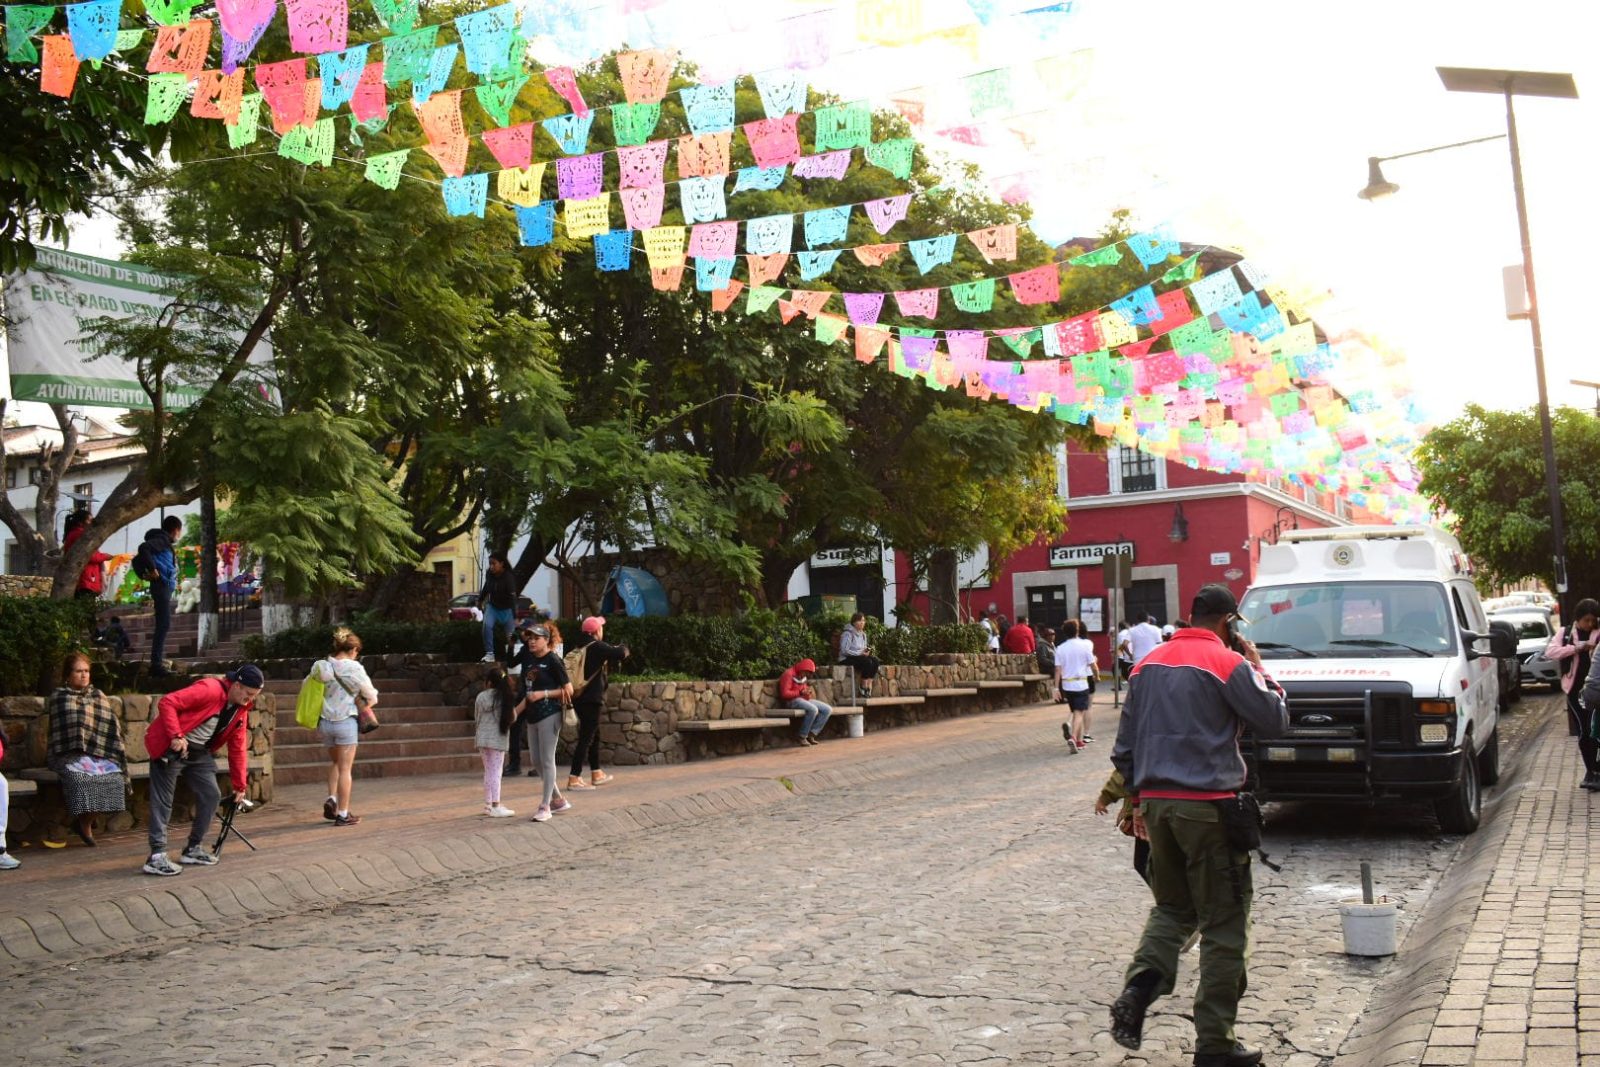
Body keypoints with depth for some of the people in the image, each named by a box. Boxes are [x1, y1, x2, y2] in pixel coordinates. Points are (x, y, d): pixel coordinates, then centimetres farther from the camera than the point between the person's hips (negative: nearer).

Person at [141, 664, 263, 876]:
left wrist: (239, 786, 12)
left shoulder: (241, 710, 4)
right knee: (163, 801, -6)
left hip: (199, 753, 8)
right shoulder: (209, 690, -21)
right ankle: (156, 857, -5)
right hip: (171, 748, -8)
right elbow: (167, 703, -25)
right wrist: (176, 736, -30)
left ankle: (193, 848, 17)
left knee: (211, 796, 5)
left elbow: (238, 749, 10)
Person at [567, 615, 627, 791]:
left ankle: (596, 774, 29)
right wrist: (623, 648, 1)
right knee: (586, 738, -6)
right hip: (591, 699, -8)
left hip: (579, 697, 8)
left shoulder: (578, 647, 10)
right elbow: (620, 654, -22)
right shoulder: (597, 647, -12)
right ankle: (574, 779, -9)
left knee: (594, 736, 20)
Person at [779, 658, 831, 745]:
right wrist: (800, 692, -19)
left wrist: (808, 693, 3)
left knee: (827, 709, -5)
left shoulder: (803, 677, 17)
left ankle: (811, 735, -11)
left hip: (804, 700, 9)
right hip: (792, 701, -9)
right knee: (813, 709, -34)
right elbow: (784, 694, -19)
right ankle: (802, 737, -21)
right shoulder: (788, 675, -10)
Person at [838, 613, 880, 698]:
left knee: (875, 661, -20)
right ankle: (863, 688, -20)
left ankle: (869, 686, -24)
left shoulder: (863, 634, 16)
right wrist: (860, 653, -20)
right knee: (867, 662, -31)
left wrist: (867, 651, -4)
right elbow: (844, 651, -17)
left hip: (860, 656, 8)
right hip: (847, 659, -8)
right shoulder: (848, 634, -10)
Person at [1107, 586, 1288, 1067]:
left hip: (1156, 802, 6)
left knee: (1172, 906, 20)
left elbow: (1125, 743, 15)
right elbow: (1275, 721, -2)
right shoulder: (1228, 664, -7)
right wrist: (1258, 668, 8)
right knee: (1223, 923, 4)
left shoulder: (1148, 663, 13)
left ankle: (1137, 990, -4)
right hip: (1208, 806, -6)